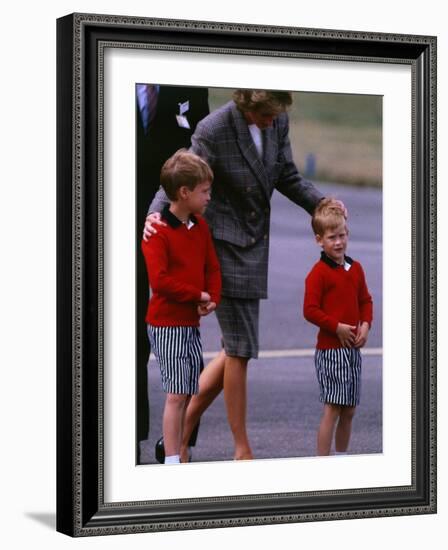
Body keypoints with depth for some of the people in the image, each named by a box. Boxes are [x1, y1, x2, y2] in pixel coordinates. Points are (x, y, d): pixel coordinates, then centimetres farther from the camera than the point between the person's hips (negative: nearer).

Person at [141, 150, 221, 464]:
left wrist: (212, 300, -5)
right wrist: (197, 295, -15)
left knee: (188, 393, 9)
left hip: (192, 323, 8)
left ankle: (177, 450, 17)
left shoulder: (200, 226, 11)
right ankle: (172, 461, -4)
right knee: (177, 394, -8)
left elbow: (212, 268, 13)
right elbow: (159, 280, -23)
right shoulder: (157, 231, -15)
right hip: (167, 323, -8)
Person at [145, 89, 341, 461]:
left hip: (254, 244, 7)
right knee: (240, 348, -4)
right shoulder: (213, 130, -20)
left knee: (238, 348, 9)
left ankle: (183, 428, 21)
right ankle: (242, 450, 8)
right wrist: (155, 214, -36)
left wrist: (323, 205, -4)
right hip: (224, 245, -7)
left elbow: (287, 177, 10)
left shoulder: (278, 121, -1)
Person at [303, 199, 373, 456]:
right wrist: (337, 327, -17)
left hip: (353, 348, 7)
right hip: (330, 349, -7)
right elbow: (310, 310, -14)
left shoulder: (356, 269, 11)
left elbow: (365, 300, 20)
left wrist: (365, 324, 2)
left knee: (349, 410, 12)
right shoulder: (318, 273, -11)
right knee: (332, 408, -8)